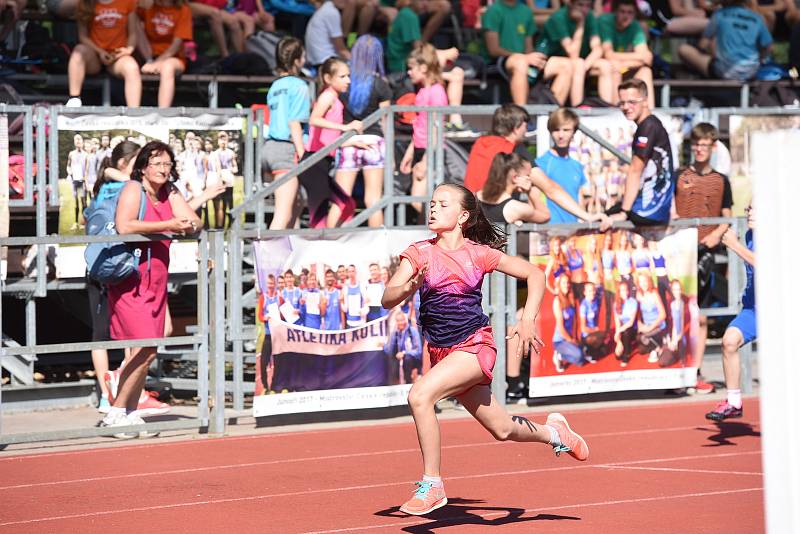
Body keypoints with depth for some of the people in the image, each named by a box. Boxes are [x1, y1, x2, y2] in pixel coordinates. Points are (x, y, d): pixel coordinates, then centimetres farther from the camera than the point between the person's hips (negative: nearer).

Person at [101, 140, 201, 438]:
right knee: (145, 348, -15)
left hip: (156, 283, 8)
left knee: (146, 351, 7)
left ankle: (130, 413, 14)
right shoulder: (133, 189, -8)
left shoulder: (171, 194, 14)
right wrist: (168, 225, -24)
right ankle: (115, 413, -9)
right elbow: (124, 226, -24)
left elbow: (196, 222, 9)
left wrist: (189, 226, -16)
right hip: (130, 282, -8)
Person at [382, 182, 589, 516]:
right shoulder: (418, 253, -1)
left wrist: (528, 320, -6)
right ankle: (552, 431, 47)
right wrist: (410, 287, -32)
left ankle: (432, 485, -17)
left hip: (475, 347, -3)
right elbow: (387, 300, -11)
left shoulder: (479, 254, -3)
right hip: (442, 352, 4)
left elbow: (534, 275, 6)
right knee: (502, 430, 15)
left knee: (419, 396, -27)